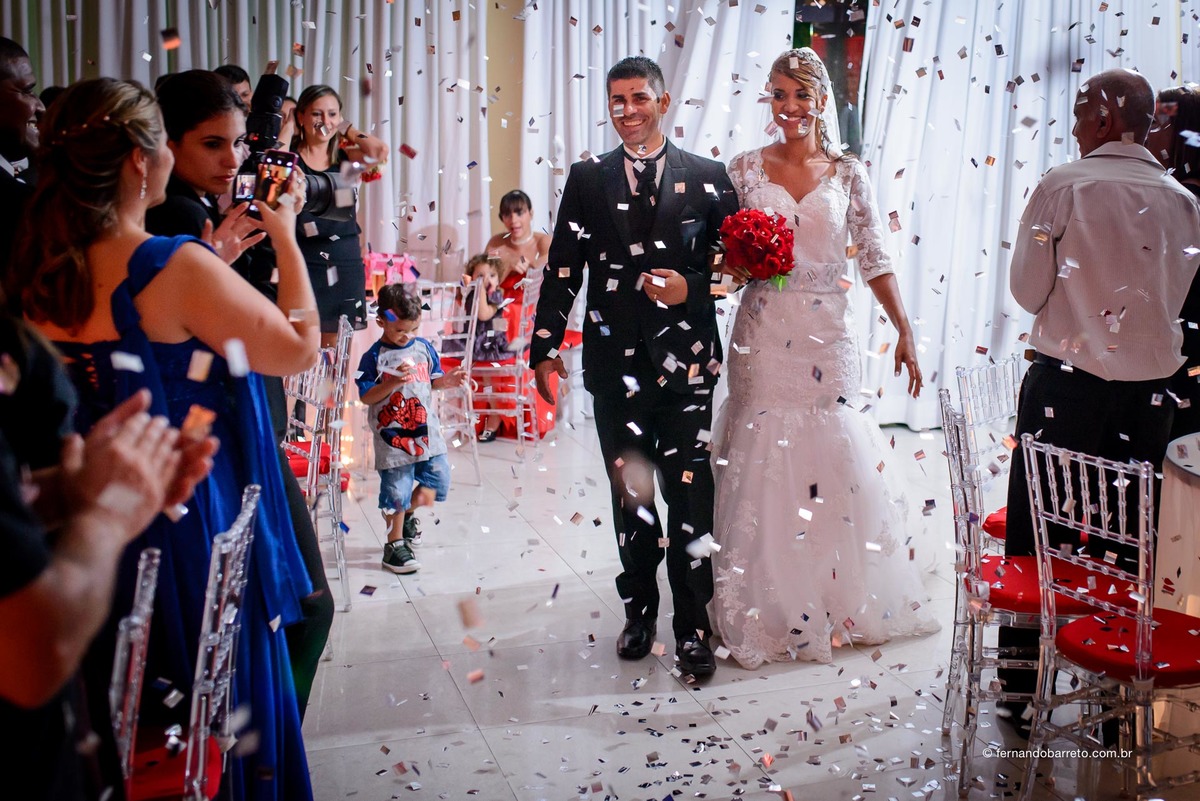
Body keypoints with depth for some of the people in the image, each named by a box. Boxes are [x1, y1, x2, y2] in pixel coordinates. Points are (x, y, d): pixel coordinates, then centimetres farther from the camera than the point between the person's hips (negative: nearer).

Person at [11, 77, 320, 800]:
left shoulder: (44, 272, -2)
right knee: (227, 710, 14)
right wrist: (286, 237, -4)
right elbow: (300, 347, -14)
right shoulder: (177, 267, -23)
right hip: (191, 525, -6)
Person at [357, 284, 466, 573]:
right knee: (397, 493, 3)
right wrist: (394, 381, -24)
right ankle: (394, 545, 20)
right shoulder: (375, 357, -10)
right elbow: (366, 397, -12)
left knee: (437, 483, 12)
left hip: (427, 432, 5)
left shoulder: (424, 347, 4)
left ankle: (407, 513, 39)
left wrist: (447, 380, -6)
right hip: (393, 438, -5)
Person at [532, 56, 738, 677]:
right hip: (615, 361, 2)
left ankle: (692, 630, 10)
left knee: (690, 498, -2)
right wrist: (546, 347, 0)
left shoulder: (706, 178, 5)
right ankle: (639, 611, 28)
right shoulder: (587, 179, 8)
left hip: (685, 358, -1)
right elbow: (562, 270, 6)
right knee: (630, 495, 12)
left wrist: (690, 288, -13)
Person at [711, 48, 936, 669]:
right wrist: (735, 265, -14)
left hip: (828, 334, 1)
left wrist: (904, 332, -3)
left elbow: (875, 260, 4)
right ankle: (766, 610, 15)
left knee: (832, 459, 2)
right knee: (762, 459, 0)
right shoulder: (745, 168, 4)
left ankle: (839, 601, 21)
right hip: (763, 334, 0)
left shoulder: (847, 173, 6)